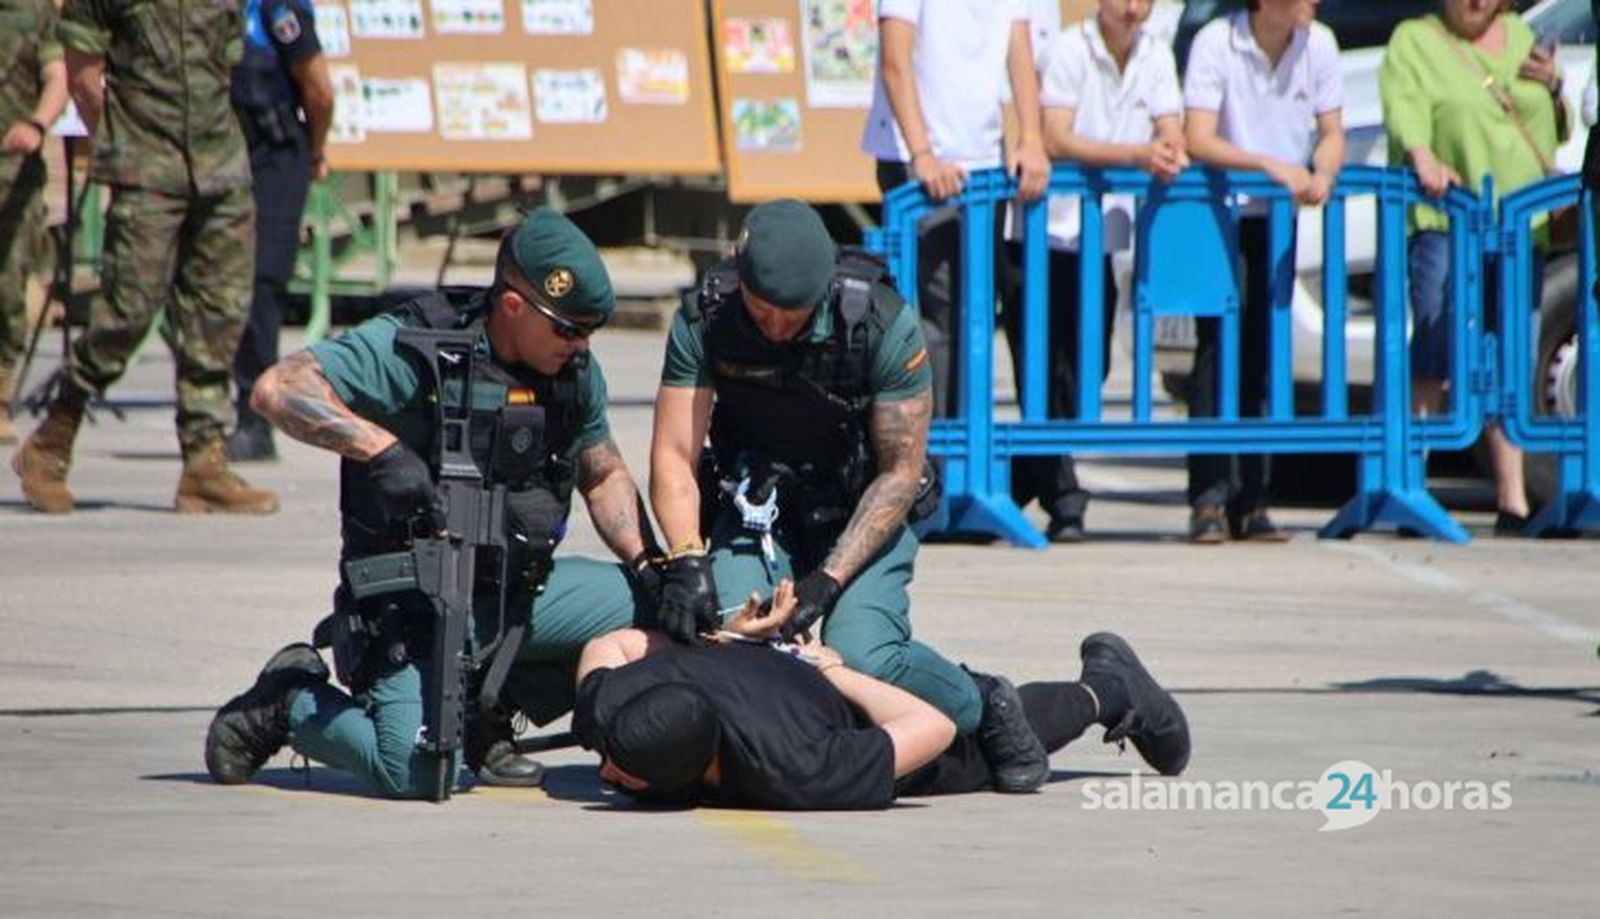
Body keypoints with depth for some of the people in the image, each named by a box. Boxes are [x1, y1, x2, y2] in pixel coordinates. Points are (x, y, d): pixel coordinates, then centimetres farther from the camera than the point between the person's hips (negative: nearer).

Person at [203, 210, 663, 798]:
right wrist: (381, 447, -35)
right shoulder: (411, 347, -15)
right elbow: (276, 390, -23)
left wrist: (647, 564, 2)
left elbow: (605, 475, 20)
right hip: (418, 603, -7)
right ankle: (289, 704, 5)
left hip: (524, 589, 7)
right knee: (415, 773, -27)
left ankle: (491, 711, 9)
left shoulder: (576, 372, 5)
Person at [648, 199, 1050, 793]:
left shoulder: (882, 324, -22)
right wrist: (686, 562, -34)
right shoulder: (704, 318, -16)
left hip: (866, 516, -2)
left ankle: (987, 709, 2)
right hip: (757, 511, 2)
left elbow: (901, 472, -16)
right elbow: (673, 457, -16)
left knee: (862, 656, -28)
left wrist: (830, 578, -25)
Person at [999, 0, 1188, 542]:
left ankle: (1018, 486, 19)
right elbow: (1056, 141, -18)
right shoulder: (1066, 50, -11)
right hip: (1044, 232, -6)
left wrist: (1170, 153, -21)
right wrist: (1136, 155, -27)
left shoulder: (1155, 58, 6)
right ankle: (1062, 502, -8)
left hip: (1102, 238, 6)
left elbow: (1172, 137, 3)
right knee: (1048, 372, -10)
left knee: (1089, 369, 7)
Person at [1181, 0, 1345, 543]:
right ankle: (1209, 499, -12)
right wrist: (1271, 165, -31)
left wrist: (1322, 174, -18)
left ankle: (1251, 502, 8)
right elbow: (1198, 140, -20)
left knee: (1265, 356, 3)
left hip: (1279, 214, 4)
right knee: (1216, 347, -12)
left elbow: (1332, 133, 3)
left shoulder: (1318, 44, -4)